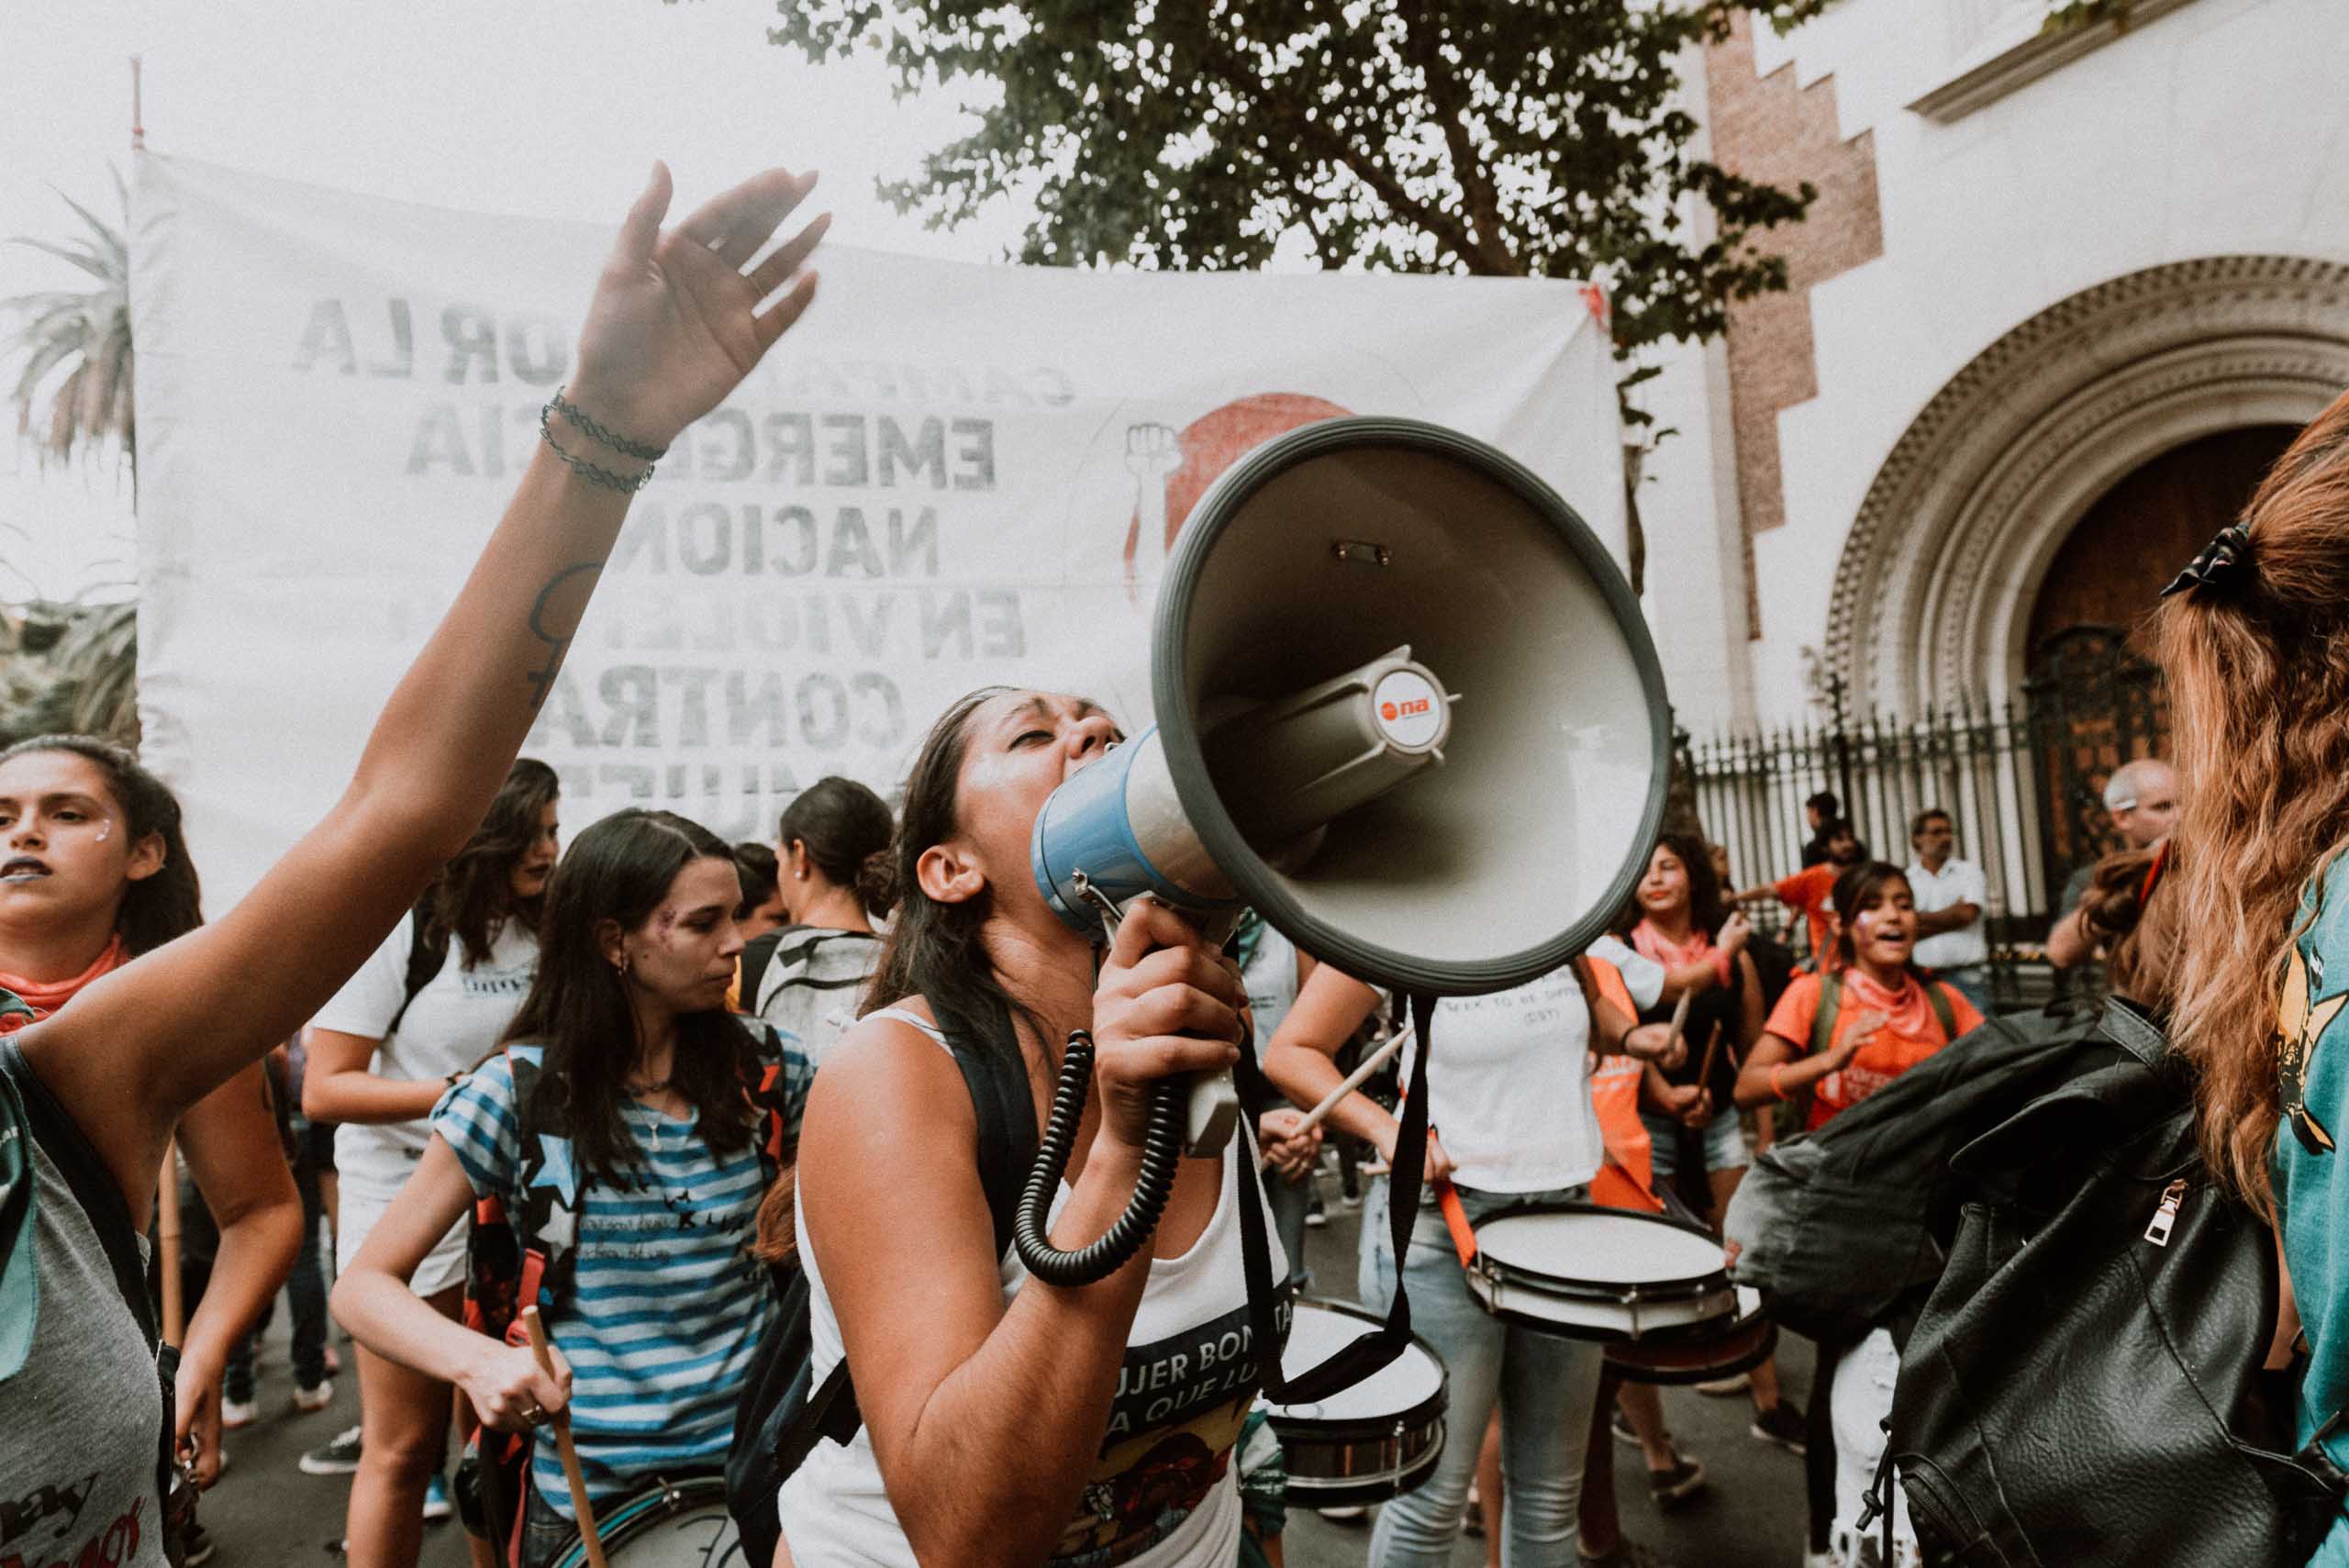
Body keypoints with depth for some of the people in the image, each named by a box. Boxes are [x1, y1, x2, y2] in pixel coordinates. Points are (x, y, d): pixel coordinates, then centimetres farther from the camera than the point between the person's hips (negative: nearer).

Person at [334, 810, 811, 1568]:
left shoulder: (763, 1071, -5)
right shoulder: (523, 1091, -12)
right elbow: (364, 1285, -11)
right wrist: (478, 1360, -27)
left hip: (754, 1458, 2)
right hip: (588, 1495, -2)